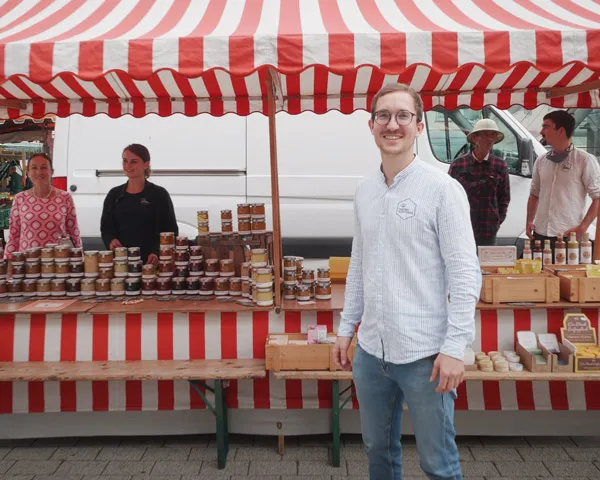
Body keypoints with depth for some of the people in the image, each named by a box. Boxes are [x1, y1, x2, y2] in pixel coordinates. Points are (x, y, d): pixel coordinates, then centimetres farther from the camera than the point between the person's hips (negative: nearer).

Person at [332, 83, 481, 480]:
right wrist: (347, 328, 13)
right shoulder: (364, 191, 8)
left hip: (424, 355, -5)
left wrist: (454, 347, -16)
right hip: (370, 351, 6)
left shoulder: (442, 189, -9)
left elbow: (465, 273, -11)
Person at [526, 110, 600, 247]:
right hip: (540, 234, 4)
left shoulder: (585, 160, -5)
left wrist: (582, 228, -12)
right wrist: (529, 221, 5)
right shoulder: (541, 161, 8)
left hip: (568, 236, -4)